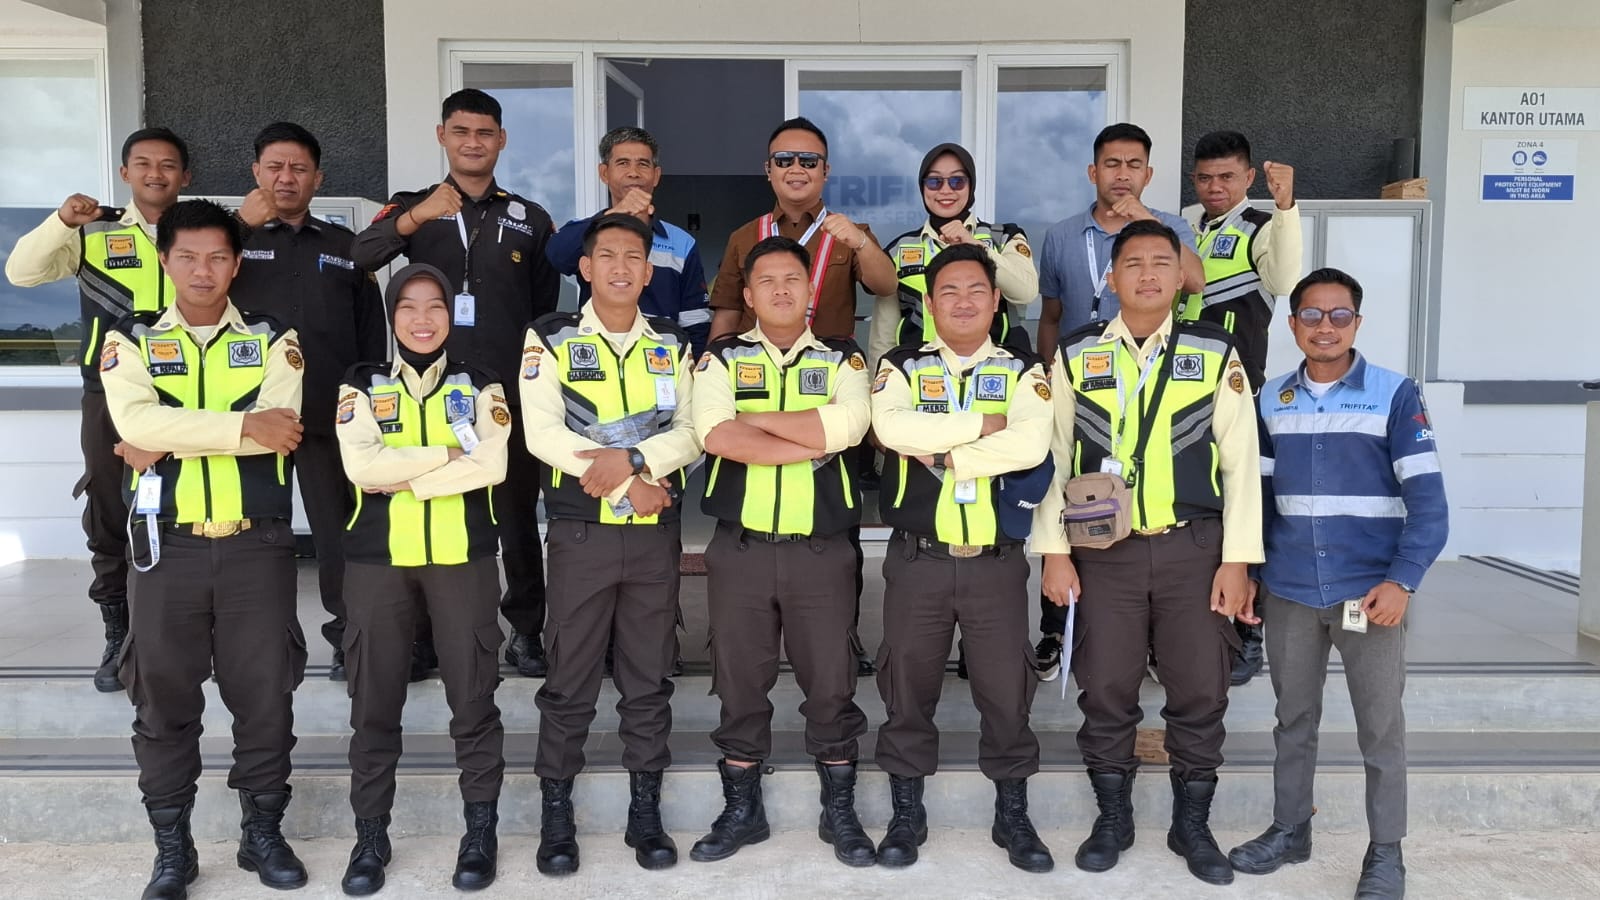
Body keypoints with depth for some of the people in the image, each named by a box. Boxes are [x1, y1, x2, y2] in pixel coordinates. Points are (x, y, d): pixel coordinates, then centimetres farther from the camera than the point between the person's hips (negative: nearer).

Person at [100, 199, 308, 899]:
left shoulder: (273, 341, 5)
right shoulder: (131, 342, 6)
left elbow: (280, 429, -13)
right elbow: (135, 422, -14)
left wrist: (168, 441, -14)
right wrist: (242, 426, -17)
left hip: (257, 544, 0)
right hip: (167, 545, 1)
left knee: (265, 692, 6)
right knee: (163, 697, 8)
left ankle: (263, 833, 23)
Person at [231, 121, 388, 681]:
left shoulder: (345, 247, 13)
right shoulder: (235, 238, 10)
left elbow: (372, 335, 13)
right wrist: (243, 225, -12)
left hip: (330, 416, 1)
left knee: (339, 528, 5)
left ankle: (350, 635, 14)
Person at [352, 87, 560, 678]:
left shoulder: (531, 219, 11)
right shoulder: (412, 208, 9)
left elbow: (547, 312, 13)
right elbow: (359, 257, -11)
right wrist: (417, 217, -27)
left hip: (510, 388, 0)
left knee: (516, 514, 5)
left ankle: (526, 631, 16)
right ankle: (424, 631, 18)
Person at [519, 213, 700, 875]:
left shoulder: (672, 344, 10)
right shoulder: (550, 339, 2)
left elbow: (693, 430, -1)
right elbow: (543, 433, -10)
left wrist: (631, 458, -20)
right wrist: (631, 483, -14)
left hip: (657, 532, 2)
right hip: (580, 531, -2)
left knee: (650, 679, 8)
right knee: (569, 680, 4)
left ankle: (645, 813, 20)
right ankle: (556, 815, 17)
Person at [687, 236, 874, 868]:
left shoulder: (842, 360, 6)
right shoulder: (721, 359, 5)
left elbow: (848, 425, -16)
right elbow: (714, 434, -15)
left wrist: (754, 419, -11)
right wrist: (810, 445, -13)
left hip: (822, 549, 0)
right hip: (740, 547, 1)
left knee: (832, 684, 6)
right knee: (739, 684, 10)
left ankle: (839, 812, 23)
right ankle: (742, 810, 25)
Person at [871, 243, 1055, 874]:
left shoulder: (1023, 371, 4)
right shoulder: (902, 366, 4)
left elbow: (1032, 444, -15)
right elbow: (891, 426, -18)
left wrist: (943, 451, -15)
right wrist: (981, 424, -13)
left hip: (996, 560, 0)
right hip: (917, 559, 0)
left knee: (1006, 690, 7)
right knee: (908, 687, 9)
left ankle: (1013, 816, 24)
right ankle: (907, 814, 24)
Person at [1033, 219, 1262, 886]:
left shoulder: (1216, 354, 2)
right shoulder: (1075, 355, 3)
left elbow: (1241, 463, 1)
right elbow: (1052, 457, 3)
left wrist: (1236, 560, -4)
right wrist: (1053, 551, -3)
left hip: (1194, 548, 0)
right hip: (1104, 551, 0)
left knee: (1200, 693, 7)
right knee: (1105, 692, 7)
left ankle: (1192, 824, 26)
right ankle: (1112, 819, 26)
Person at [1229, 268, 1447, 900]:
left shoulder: (1396, 395, -5)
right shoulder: (1271, 400, 6)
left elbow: (1427, 498, -8)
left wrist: (1402, 580, -17)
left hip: (1370, 594, -3)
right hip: (1289, 593, 3)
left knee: (1381, 727, 6)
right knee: (1293, 718, 15)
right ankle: (1289, 829, 30)